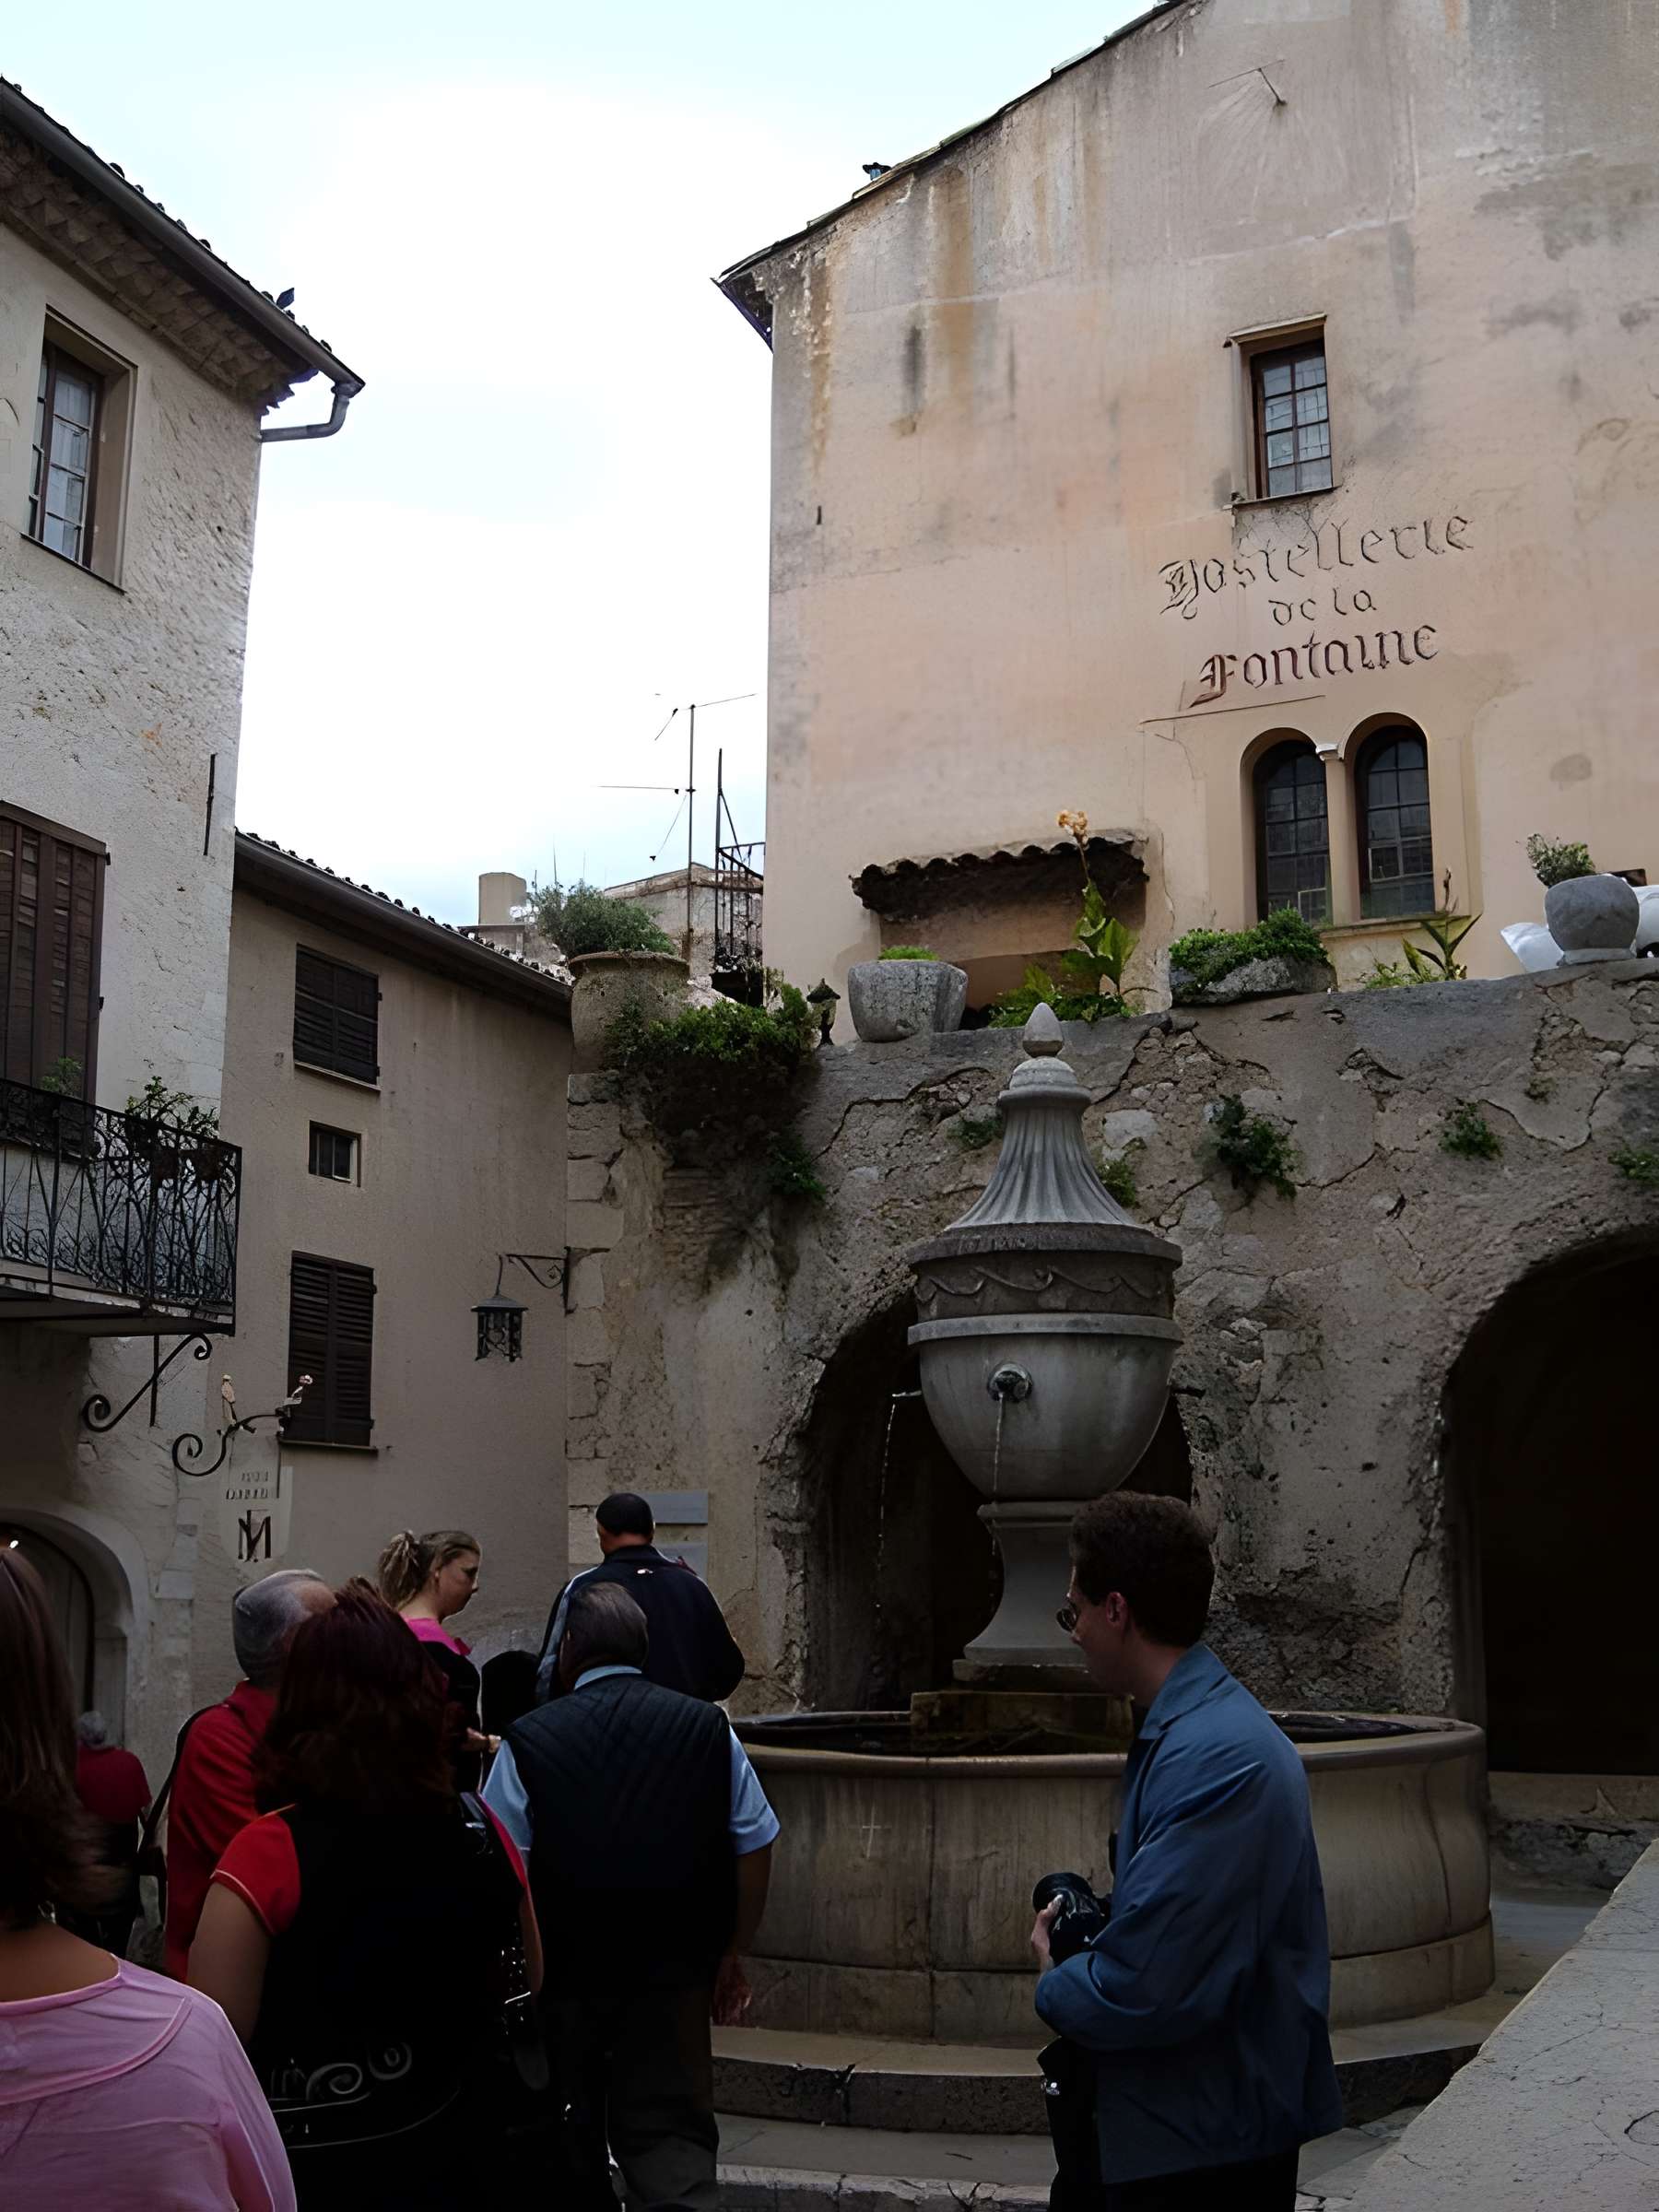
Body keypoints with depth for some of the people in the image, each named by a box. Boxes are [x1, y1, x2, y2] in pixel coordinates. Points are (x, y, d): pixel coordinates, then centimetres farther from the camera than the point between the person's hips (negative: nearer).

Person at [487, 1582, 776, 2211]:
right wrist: (730, 1955, 12)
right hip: (674, 1974, 1)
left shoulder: (528, 1740, -9)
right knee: (672, 2134, 3)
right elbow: (755, 1851, 2)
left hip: (564, 1972, -1)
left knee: (570, 2152, 18)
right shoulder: (708, 1727, -2)